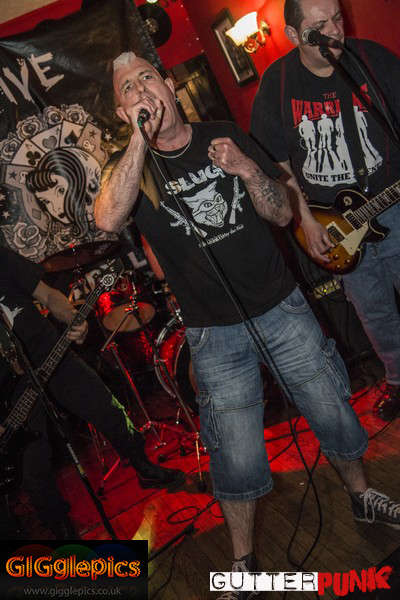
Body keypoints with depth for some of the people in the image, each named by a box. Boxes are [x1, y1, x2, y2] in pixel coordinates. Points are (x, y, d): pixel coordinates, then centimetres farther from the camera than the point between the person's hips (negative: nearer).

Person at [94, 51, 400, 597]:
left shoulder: (226, 137, 5)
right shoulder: (132, 165, -1)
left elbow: (282, 213, 5)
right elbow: (108, 220, -25)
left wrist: (247, 170, -14)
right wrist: (142, 138, -24)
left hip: (281, 307, 3)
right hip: (214, 335, -2)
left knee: (334, 414, 14)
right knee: (237, 458, 4)